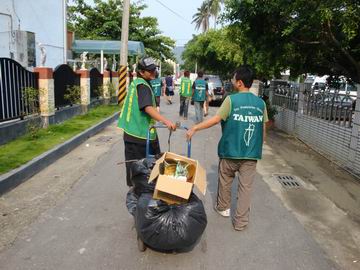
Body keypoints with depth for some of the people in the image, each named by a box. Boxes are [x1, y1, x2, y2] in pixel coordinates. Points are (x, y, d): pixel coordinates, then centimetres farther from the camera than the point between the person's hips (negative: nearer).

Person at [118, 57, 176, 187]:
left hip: (132, 132, 9)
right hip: (139, 135, -9)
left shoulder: (136, 82, 13)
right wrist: (166, 121, -42)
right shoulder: (143, 85, -17)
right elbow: (148, 108, -31)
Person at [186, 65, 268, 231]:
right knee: (245, 187, 7)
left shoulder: (231, 100, -11)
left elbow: (216, 119, -14)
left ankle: (223, 207, 38)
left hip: (231, 151, -2)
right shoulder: (260, 103, 1)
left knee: (225, 181, 20)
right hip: (251, 153, 2)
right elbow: (263, 128, 6)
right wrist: (259, 146, 20)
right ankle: (241, 222, 13)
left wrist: (195, 128, -7)